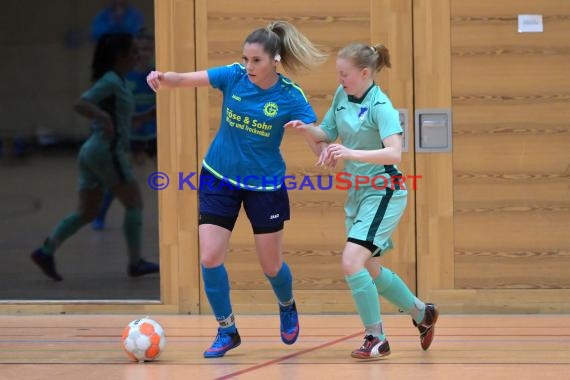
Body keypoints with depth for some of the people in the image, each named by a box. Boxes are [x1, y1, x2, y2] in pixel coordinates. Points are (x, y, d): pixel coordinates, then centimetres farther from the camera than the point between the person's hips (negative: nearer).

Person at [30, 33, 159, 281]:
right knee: (134, 203, 0)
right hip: (107, 151, -9)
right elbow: (81, 105, -21)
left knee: (87, 212, 7)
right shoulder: (111, 81, -10)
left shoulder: (114, 81, 18)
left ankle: (46, 251, -3)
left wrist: (143, 117, 21)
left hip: (91, 151, 9)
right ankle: (135, 263, 4)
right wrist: (103, 116, -36)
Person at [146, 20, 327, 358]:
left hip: (264, 184, -1)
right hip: (220, 178, 1)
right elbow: (184, 80, -20)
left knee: (271, 264, 9)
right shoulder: (234, 76, -12)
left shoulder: (289, 96, -15)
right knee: (210, 258, -9)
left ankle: (288, 307, 44)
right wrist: (163, 78, -42)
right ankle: (227, 330, 10)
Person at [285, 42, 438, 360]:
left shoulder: (381, 106, -19)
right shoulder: (342, 96, 3)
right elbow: (325, 139, 14)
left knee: (352, 262, -21)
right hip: (357, 193, 9)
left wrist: (351, 153, -39)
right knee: (370, 270, 17)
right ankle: (422, 314, 38)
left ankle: (376, 339, -9)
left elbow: (394, 153, -30)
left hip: (383, 193, -9)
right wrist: (307, 129, -7)